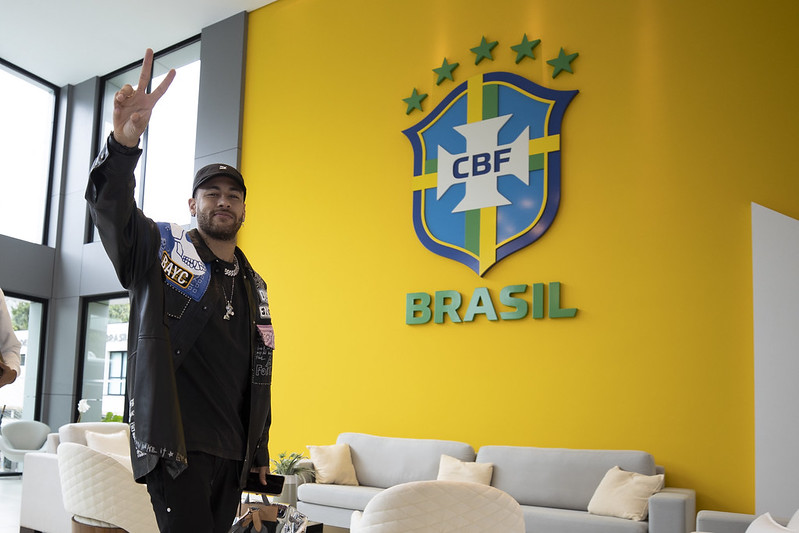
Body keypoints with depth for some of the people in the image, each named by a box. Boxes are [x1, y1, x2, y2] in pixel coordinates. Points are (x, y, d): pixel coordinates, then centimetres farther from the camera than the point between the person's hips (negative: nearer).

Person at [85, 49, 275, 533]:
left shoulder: (253, 285, 18)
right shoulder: (161, 249, 3)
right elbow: (110, 207, -18)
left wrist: (260, 450, 18)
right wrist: (124, 143, -37)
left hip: (232, 453, 6)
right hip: (175, 443, -5)